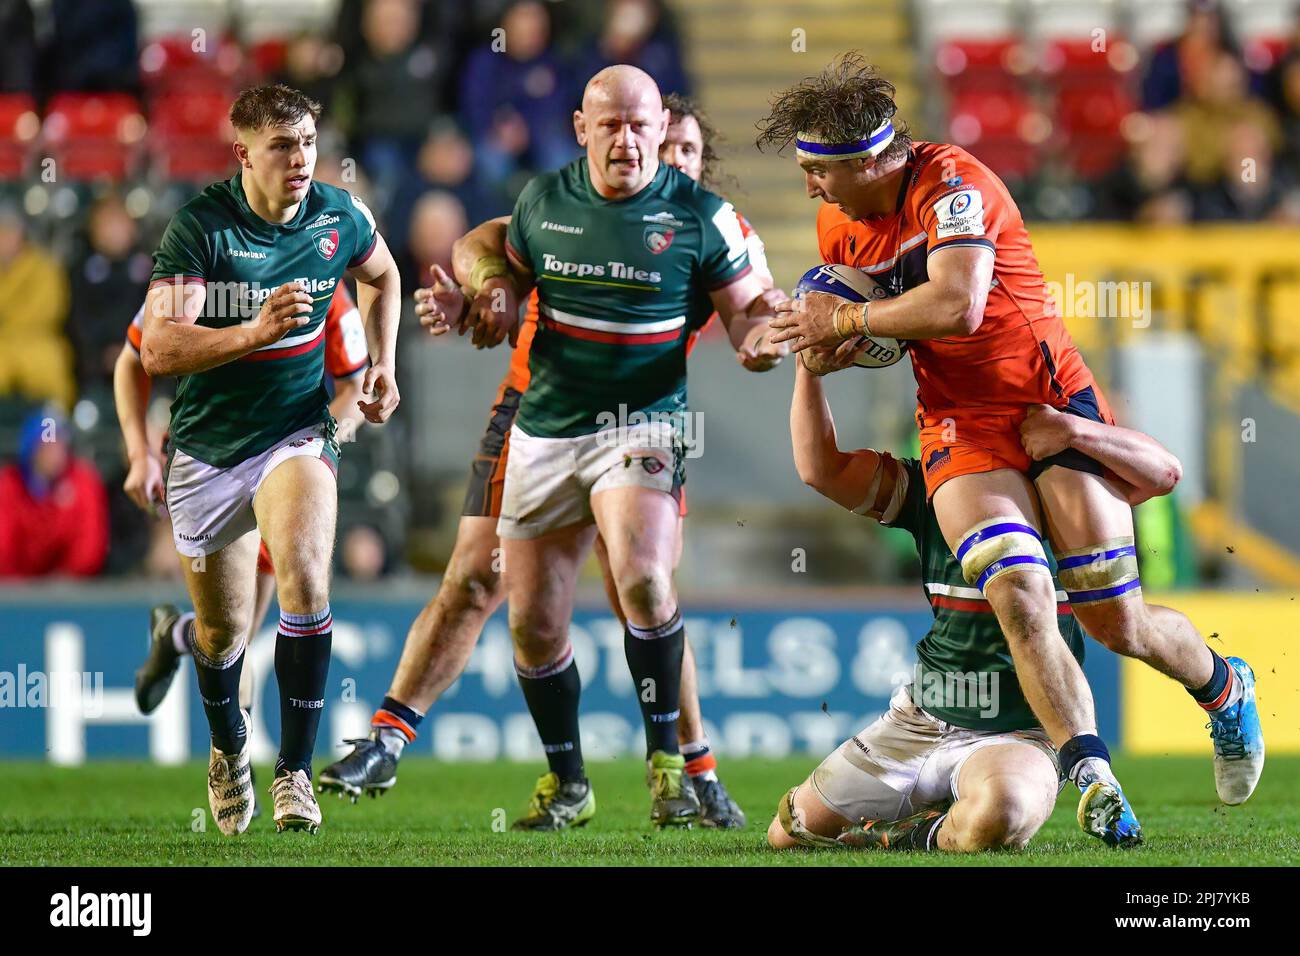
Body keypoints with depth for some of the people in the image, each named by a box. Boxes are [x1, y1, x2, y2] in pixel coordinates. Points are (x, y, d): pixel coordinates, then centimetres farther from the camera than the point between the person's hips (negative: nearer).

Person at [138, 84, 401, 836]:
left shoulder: (340, 217, -5)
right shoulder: (200, 226, -17)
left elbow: (381, 277, 20)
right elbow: (158, 350, -25)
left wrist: (383, 365, 9)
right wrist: (255, 332, -37)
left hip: (297, 435, 1)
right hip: (209, 448, -1)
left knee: (305, 582, -25)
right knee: (224, 629, 9)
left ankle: (296, 773, -15)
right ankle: (229, 751, 41)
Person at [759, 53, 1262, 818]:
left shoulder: (954, 184, -18)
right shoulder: (838, 224, 5)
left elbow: (956, 307, -32)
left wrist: (848, 319, -20)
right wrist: (817, 338, -1)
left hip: (1055, 403, -4)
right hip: (961, 426, 5)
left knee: (1116, 622, -3)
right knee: (1018, 596, -24)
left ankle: (1225, 688, 29)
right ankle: (1091, 775, -25)